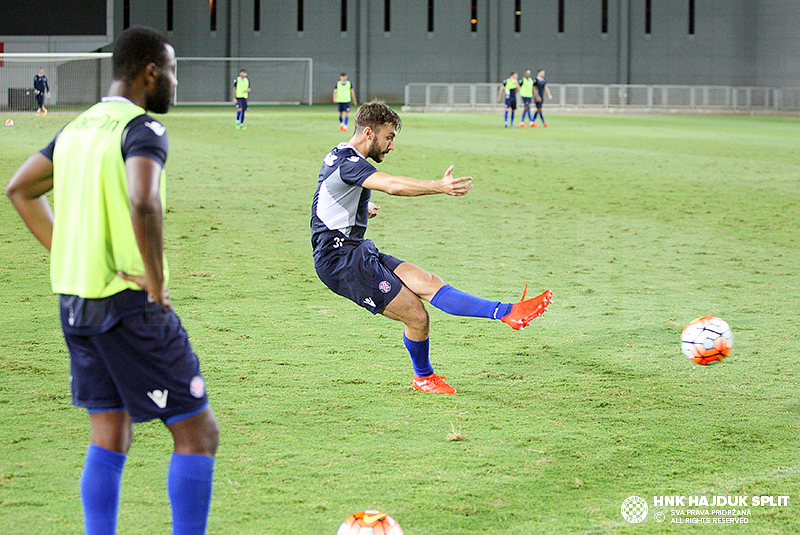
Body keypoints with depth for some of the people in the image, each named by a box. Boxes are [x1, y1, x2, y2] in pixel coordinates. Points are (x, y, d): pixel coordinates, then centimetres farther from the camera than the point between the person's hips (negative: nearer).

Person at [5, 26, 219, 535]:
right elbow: (142, 204, -32)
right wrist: (158, 282, -21)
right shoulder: (143, 129, -14)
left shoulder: (78, 127, 12)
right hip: (130, 303, -8)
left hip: (75, 301, 8)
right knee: (198, 434, -1)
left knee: (109, 437, 14)